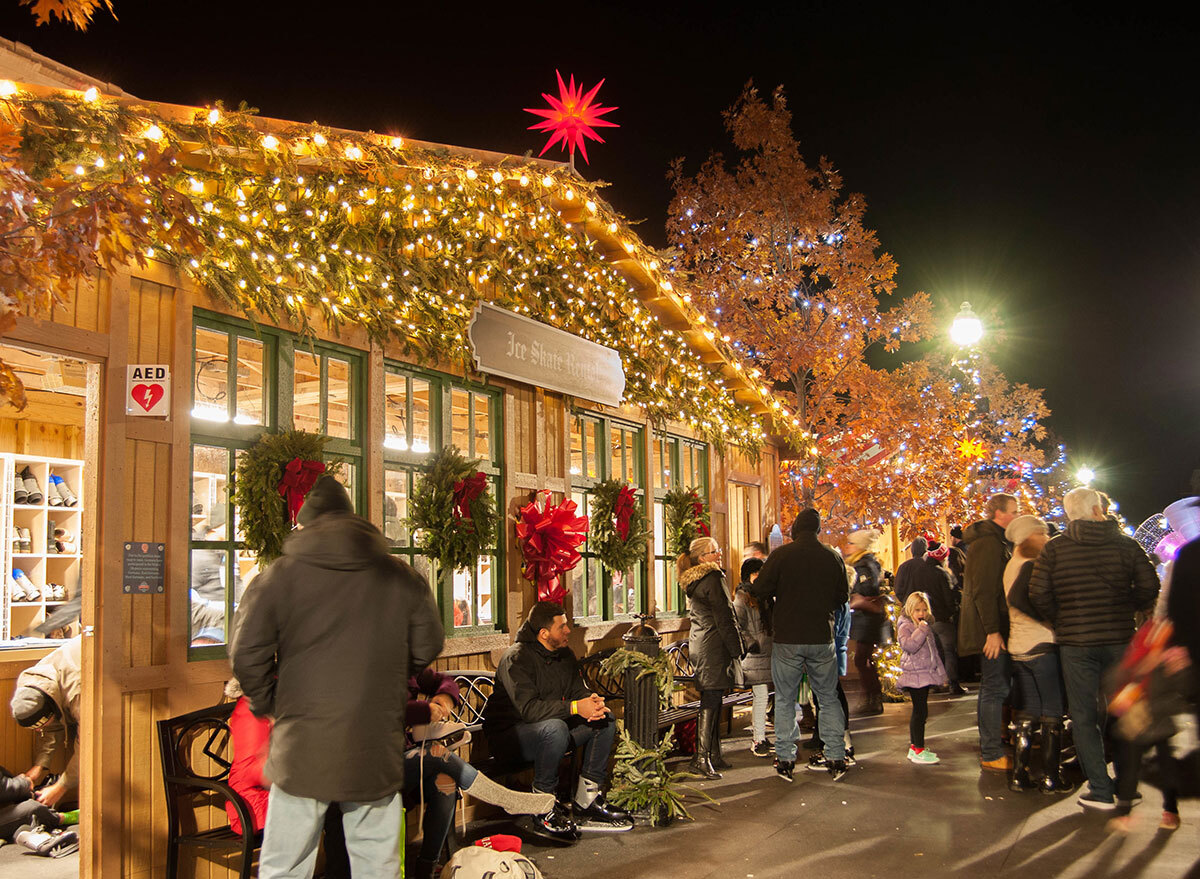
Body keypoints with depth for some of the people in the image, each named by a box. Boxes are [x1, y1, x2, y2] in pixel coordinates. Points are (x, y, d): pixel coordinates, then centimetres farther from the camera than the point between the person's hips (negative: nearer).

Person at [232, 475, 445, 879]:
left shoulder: (279, 576, -5)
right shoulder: (401, 578, 3)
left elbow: (247, 655, -6)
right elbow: (427, 648, 10)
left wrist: (267, 703, 12)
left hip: (301, 750, -2)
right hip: (376, 752, 2)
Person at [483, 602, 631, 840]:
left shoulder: (564, 655, 7)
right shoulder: (516, 658, -19)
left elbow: (579, 690, 7)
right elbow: (529, 709, -29)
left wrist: (593, 702, -18)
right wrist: (575, 707, -35)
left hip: (554, 727, 8)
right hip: (509, 735, -8)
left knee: (606, 719, -5)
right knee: (555, 729, -38)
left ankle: (587, 799, -3)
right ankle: (544, 810, -24)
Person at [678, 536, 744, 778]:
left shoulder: (692, 581, 16)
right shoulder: (713, 579, -13)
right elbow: (724, 618, -15)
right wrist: (737, 650, -11)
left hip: (698, 644, 9)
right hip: (713, 646, -9)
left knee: (711, 702, 13)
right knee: (711, 702, -8)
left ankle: (714, 756, 18)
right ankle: (701, 759, -10)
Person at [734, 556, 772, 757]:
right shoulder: (742, 597, -6)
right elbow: (737, 626, -12)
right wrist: (750, 644, -19)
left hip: (768, 653, 7)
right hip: (754, 656, -7)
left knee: (762, 698, 10)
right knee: (761, 697, -8)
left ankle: (757, 736, 19)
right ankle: (758, 741, -2)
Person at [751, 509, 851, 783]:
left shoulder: (781, 555, -8)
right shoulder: (833, 558, 1)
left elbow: (759, 591, -7)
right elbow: (841, 598, 10)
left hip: (787, 640, -2)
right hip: (822, 639, 2)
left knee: (785, 700, 8)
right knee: (829, 698, 13)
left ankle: (785, 760, 10)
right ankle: (836, 759, 13)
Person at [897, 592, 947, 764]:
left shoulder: (925, 627, 18)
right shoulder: (905, 627, -10)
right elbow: (909, 645, -28)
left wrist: (940, 671, 29)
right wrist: (922, 630, -26)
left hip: (925, 675, 9)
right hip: (915, 675, -9)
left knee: (920, 712, 13)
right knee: (920, 711, -11)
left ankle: (914, 747, 21)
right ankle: (919, 751, -9)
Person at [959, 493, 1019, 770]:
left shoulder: (995, 541, 18)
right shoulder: (988, 543, -16)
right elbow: (983, 591, -23)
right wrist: (992, 631, -25)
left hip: (995, 628, 11)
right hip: (992, 630, -11)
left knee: (993, 687, 17)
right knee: (996, 688, -8)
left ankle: (990, 745, 26)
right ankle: (991, 755, -2)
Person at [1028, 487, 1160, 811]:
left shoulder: (1055, 548, -2)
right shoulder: (1126, 544, 0)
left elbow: (1038, 594, -9)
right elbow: (1149, 588, -6)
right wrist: (1129, 609, 12)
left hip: (1075, 642, -1)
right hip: (1119, 638, 2)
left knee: (1084, 716, 5)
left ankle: (1101, 790, 3)